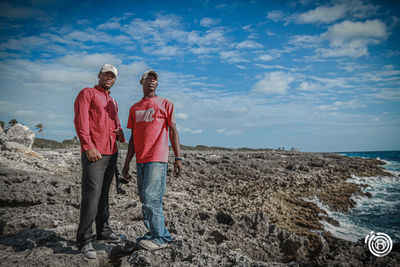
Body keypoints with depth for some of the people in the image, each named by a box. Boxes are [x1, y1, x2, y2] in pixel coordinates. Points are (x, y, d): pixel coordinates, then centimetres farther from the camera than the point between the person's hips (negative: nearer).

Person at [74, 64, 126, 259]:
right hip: (93, 153, -7)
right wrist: (88, 147, -20)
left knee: (104, 194, 13)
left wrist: (120, 133, 7)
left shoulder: (112, 101, 23)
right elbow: (80, 121, -10)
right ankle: (84, 240, -4)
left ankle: (103, 231, 23)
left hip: (111, 153, 8)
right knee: (91, 195, -11)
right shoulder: (87, 93, 1)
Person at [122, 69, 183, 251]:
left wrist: (178, 158, -7)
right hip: (140, 161, 6)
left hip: (157, 159, -6)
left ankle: (161, 237, 2)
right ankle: (154, 234, 20)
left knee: (151, 198, -11)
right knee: (145, 200, 9)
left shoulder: (165, 103, 5)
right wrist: (127, 163, 15)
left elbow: (173, 131, 1)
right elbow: (133, 137, 19)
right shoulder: (134, 108, 19)